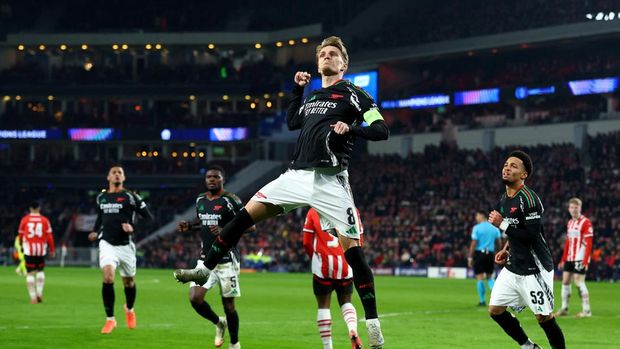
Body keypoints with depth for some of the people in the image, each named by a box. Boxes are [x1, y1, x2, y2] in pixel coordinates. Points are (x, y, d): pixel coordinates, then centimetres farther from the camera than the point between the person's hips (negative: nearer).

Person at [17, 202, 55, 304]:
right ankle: (39, 292, 7)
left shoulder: (25, 219, 0)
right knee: (40, 270, 19)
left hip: (28, 249, -1)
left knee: (30, 273, 1)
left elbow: (20, 234, 8)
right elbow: (49, 236, -1)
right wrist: (52, 250, 9)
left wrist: (21, 245, 28)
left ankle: (33, 297, -4)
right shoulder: (44, 220, 0)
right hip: (41, 249, 1)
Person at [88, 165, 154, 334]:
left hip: (125, 245, -1)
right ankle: (110, 319, -11)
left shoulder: (130, 197, -5)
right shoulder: (101, 197, 8)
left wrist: (133, 228, -17)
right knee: (108, 277, -20)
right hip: (107, 244, 1)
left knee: (128, 282, 12)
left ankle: (129, 309, 45)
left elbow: (149, 218, -5)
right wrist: (96, 231, 16)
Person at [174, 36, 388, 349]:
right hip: (297, 176, 6)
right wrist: (297, 90, 26)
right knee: (247, 213, -1)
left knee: (351, 247, -10)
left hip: (330, 180, -6)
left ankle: (373, 324, -6)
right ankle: (205, 269, 9)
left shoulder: (353, 94, 2)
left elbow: (381, 130, -6)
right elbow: (291, 123, 35)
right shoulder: (312, 97, 21)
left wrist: (351, 128, -23)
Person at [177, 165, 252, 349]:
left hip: (226, 260, -5)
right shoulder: (200, 200, 10)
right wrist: (189, 226, 7)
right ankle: (219, 323, 19)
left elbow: (250, 225, -12)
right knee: (195, 298, -10)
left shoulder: (230, 200, -10)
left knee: (228, 304, 0)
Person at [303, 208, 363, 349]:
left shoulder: (314, 212, 1)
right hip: (345, 266, 1)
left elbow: (307, 243, 3)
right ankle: (353, 330, -12)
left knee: (323, 305, 8)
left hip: (323, 265, -1)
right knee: (346, 302, 16)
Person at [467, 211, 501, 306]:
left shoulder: (477, 228, -6)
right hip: (490, 254, 4)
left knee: (479, 278, 2)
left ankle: (482, 301, 2)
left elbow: (473, 244, -9)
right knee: (490, 277, 16)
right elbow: (498, 243, 6)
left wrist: (470, 257, -5)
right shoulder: (494, 228, 8)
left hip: (479, 253, -4)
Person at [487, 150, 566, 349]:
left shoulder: (528, 199, -17)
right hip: (513, 267, 9)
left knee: (544, 318, -5)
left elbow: (531, 235, -24)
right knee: (495, 310, 4)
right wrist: (506, 249, 10)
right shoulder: (504, 200, 11)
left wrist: (502, 224, -19)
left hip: (534, 270, -9)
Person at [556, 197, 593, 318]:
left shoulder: (586, 222, -10)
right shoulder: (570, 223, 14)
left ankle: (586, 310, -4)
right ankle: (564, 308, 15)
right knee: (565, 281, 7)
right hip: (569, 258, 8)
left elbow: (589, 243, -14)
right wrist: (563, 260, 18)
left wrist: (586, 260, -20)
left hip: (580, 258, -8)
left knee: (579, 282, -10)